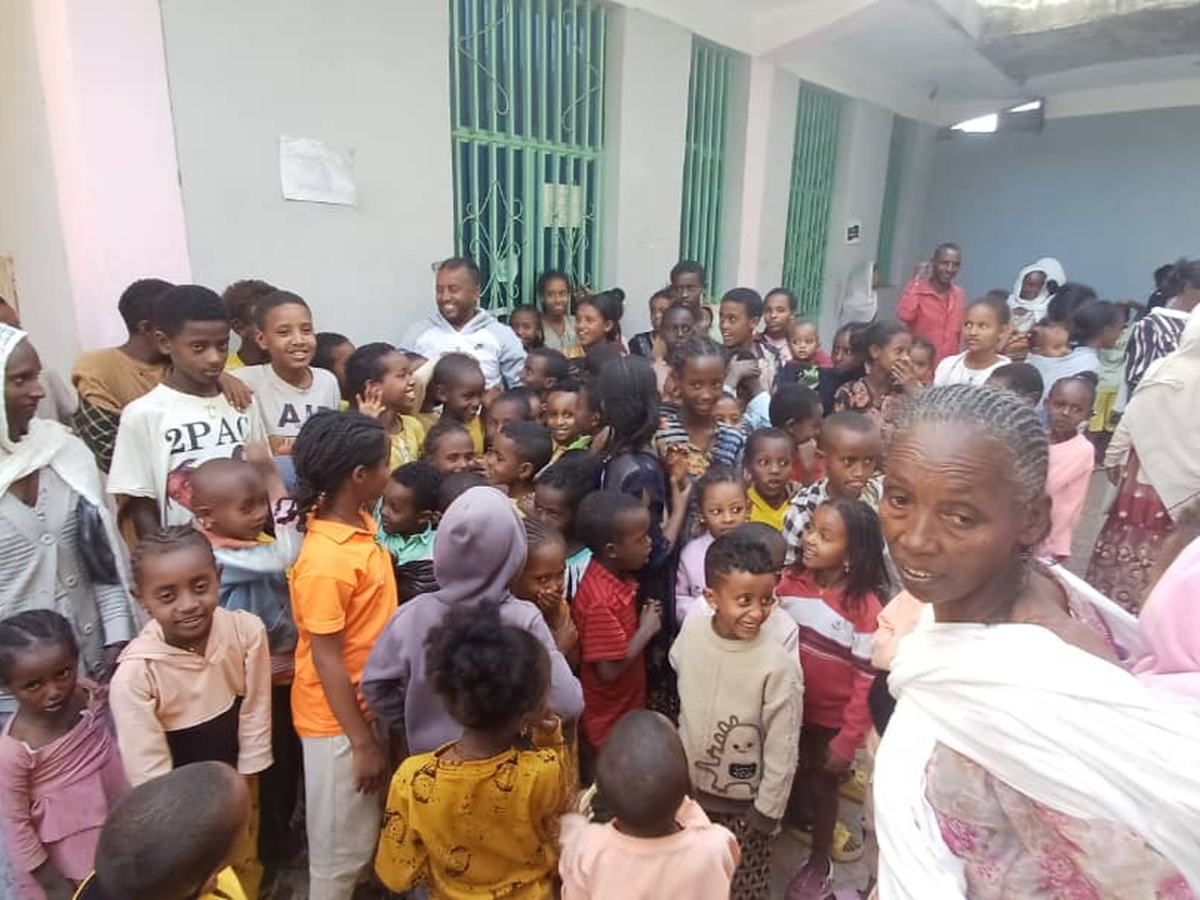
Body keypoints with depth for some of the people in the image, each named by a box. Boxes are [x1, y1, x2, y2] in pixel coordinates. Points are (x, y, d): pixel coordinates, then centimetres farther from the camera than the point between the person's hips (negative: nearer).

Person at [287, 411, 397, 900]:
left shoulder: (359, 520, -8)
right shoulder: (325, 562, -30)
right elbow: (326, 661, -23)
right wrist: (361, 742, -18)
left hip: (370, 704, 8)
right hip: (339, 719, -8)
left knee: (365, 834, 29)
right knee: (343, 847, 15)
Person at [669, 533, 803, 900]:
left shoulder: (779, 666, -29)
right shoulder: (692, 629, -16)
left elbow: (782, 750, -18)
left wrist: (766, 814, -10)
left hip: (742, 802, -4)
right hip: (689, 786, 4)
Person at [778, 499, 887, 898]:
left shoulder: (865, 605, -24)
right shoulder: (790, 582, -12)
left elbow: (868, 680, -18)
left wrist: (848, 740, -14)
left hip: (833, 720, -3)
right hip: (789, 710, 4)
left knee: (822, 787, 17)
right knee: (792, 779, 20)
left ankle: (819, 863, 43)